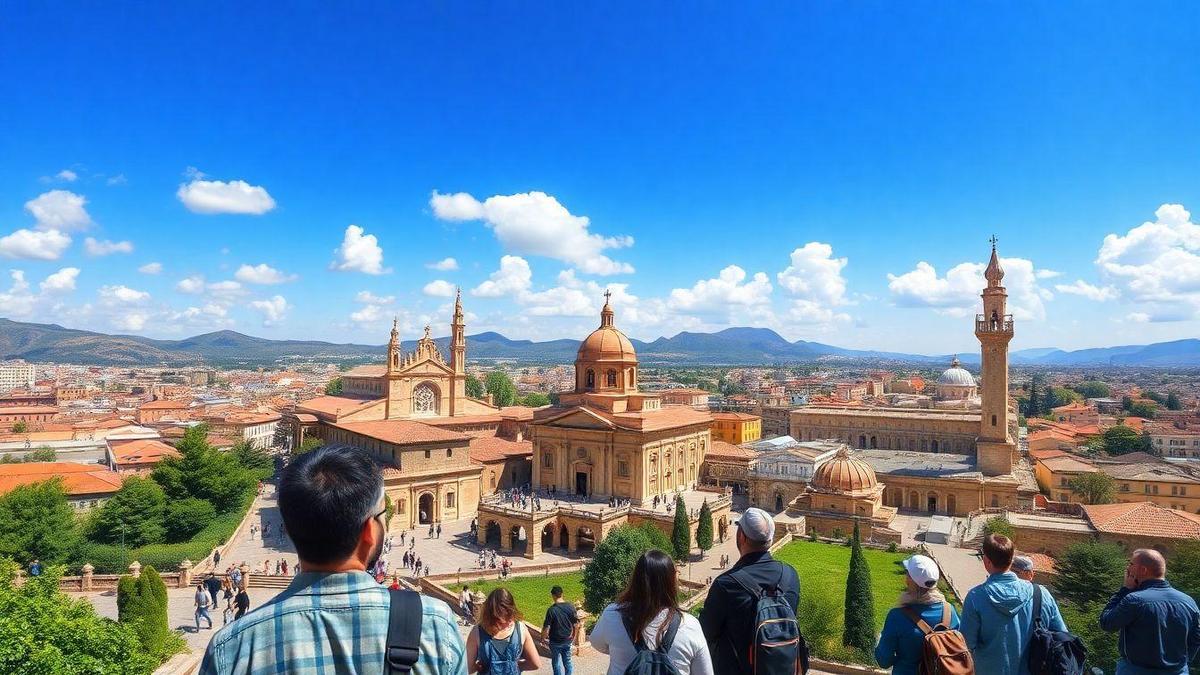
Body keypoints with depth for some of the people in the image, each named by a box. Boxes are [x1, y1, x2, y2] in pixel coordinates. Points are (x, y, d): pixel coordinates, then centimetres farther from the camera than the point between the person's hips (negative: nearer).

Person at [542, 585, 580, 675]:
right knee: (567, 661, 19)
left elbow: (546, 628, -18)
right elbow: (576, 625, -2)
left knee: (557, 663, 12)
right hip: (568, 640, 4)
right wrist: (574, 637, 12)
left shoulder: (552, 610, -21)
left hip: (555, 642, -4)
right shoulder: (571, 607, -9)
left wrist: (543, 639, -1)